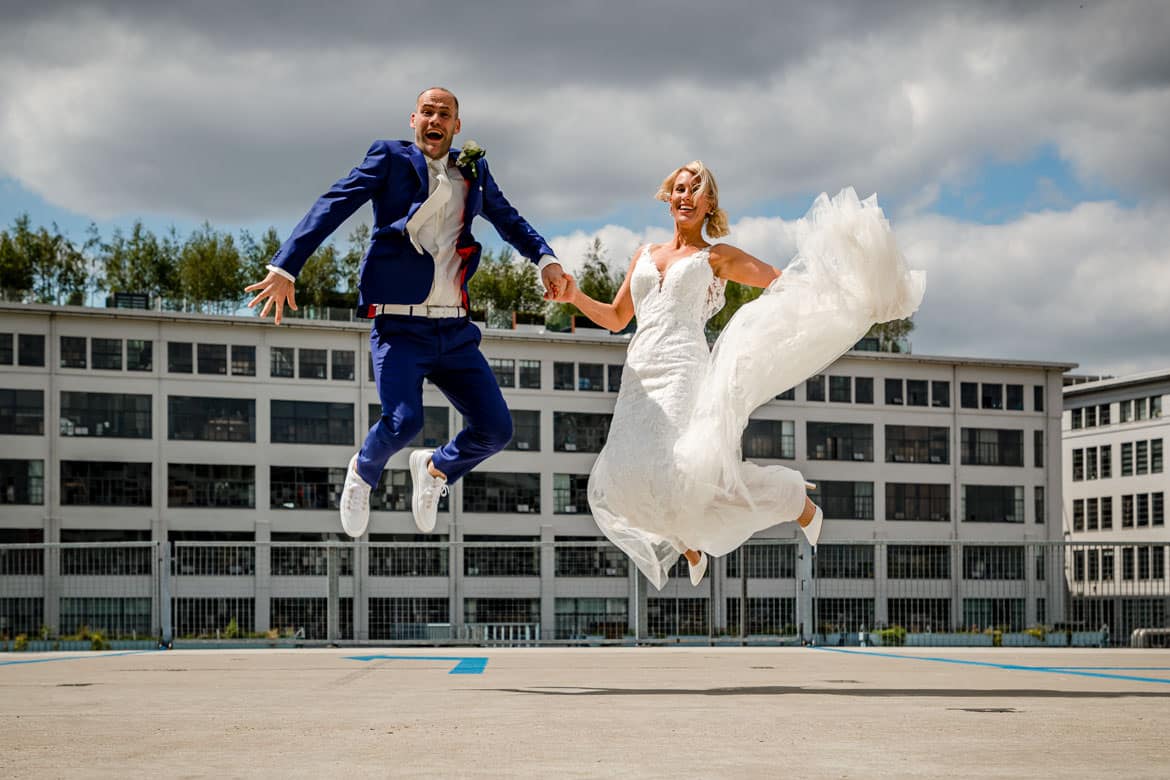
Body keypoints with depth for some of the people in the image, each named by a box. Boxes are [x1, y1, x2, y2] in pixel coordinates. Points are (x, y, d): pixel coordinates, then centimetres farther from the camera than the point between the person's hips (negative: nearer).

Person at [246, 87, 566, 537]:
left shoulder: (474, 171, 15)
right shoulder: (389, 158, 2)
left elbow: (507, 219, 28)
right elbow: (332, 207, -5)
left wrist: (545, 258, 9)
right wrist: (285, 267, -16)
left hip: (455, 331, 5)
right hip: (400, 328, -5)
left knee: (496, 430, -3)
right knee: (404, 421, -24)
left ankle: (436, 468, 29)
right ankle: (363, 473, 11)